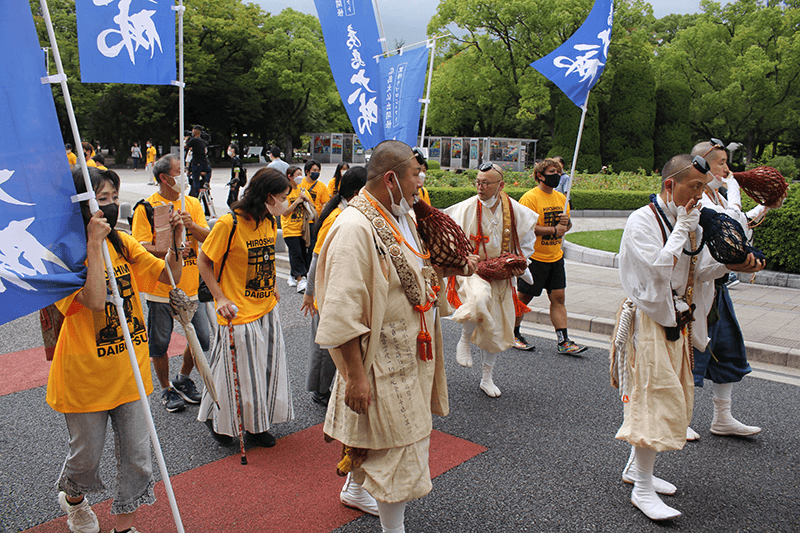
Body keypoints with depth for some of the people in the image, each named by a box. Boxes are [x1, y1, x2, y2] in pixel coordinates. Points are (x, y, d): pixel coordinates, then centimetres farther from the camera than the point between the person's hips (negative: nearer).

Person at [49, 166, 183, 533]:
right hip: (86, 375, -5)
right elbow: (96, 300, -30)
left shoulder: (122, 243, 4)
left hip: (129, 372, 5)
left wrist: (176, 241, -14)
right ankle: (72, 497, 48)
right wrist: (95, 243, -28)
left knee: (136, 455, 9)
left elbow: (169, 276, 2)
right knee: (86, 455, 14)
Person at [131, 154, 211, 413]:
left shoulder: (192, 203, 6)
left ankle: (183, 379, 31)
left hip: (190, 285, 4)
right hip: (160, 287, -3)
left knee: (202, 338, 5)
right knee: (160, 343, 7)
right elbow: (142, 247, -13)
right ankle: (167, 389, 30)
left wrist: (192, 226, -19)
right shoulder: (146, 208, -7)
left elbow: (208, 238, 0)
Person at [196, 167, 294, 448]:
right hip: (239, 313, -7)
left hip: (267, 309, 7)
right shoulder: (230, 223, -17)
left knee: (267, 368, 12)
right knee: (237, 372, 5)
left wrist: (271, 288, 10)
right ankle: (217, 420, 29)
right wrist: (220, 298, -14)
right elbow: (204, 260, -10)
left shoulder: (270, 221, 5)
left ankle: (257, 424, 29)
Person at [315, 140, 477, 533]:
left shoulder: (399, 218, 6)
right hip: (384, 361, -9)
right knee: (401, 446, 3)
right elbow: (342, 312, -26)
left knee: (380, 436, 25)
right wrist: (356, 376, -25)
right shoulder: (354, 228, -25)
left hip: (409, 350, 9)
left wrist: (449, 268, 10)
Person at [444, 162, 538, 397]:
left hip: (501, 277, 4)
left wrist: (518, 264, -3)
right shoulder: (466, 208, -12)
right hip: (471, 271, -3)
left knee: (496, 331, 10)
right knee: (479, 298, -38)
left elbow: (528, 242, 11)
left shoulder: (516, 211, -3)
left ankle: (487, 377, 31)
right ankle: (465, 340, -9)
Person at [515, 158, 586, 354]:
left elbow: (567, 226, 19)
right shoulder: (530, 198, -13)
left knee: (558, 297, 4)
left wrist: (566, 222, -5)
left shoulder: (561, 198, 11)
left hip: (555, 257, 7)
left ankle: (564, 342, 7)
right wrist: (554, 230, -18)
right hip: (534, 257, -7)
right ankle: (513, 334, 22)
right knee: (524, 297, 4)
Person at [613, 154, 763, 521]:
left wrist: (731, 265, -6)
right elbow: (658, 269, -26)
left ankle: (636, 466, 29)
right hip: (649, 321, -9)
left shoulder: (689, 223, 10)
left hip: (677, 321, 9)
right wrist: (682, 229, -18)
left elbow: (699, 272, 11)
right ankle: (642, 489, 1)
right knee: (654, 397, -9)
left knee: (673, 397, 15)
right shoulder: (642, 221, -15)